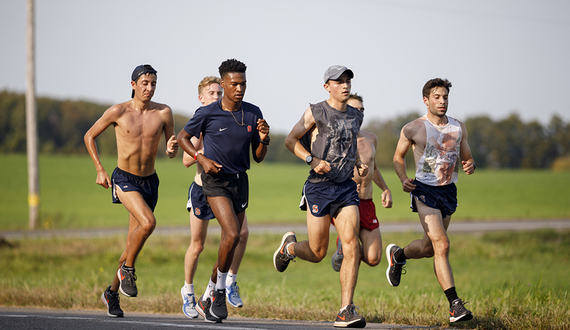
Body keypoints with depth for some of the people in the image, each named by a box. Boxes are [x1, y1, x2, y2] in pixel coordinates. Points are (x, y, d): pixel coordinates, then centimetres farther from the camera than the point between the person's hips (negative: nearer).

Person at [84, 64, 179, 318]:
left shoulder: (163, 113, -3)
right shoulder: (118, 112, -8)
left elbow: (171, 153, 5)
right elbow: (89, 136, 4)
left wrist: (172, 148, -19)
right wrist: (99, 170, -2)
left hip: (149, 182, 4)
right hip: (124, 180, -4)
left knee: (133, 244, 9)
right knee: (148, 222, -29)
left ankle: (112, 293, 27)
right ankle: (127, 269, -7)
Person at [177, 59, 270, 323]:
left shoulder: (253, 114, 2)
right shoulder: (207, 113, -10)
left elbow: (258, 157, 8)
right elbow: (183, 137, 5)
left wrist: (263, 139, -13)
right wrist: (202, 159, -10)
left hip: (240, 182, 5)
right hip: (215, 181, -5)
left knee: (231, 241, 8)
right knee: (232, 235, -22)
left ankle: (208, 297, 23)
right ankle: (220, 292, -5)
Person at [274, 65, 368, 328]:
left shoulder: (355, 117, 13)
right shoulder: (315, 113, -4)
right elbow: (290, 140, 1)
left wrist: (359, 164, 10)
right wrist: (312, 160, -14)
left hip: (346, 188, 4)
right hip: (319, 187, -4)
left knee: (352, 246, -13)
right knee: (317, 253, 0)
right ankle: (289, 247, 37)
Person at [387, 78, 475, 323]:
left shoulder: (458, 128, 6)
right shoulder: (413, 129, -5)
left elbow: (467, 158, 14)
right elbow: (398, 157, 8)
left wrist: (470, 166, -10)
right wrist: (403, 179, -10)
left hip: (449, 191, 5)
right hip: (425, 191, -5)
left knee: (430, 247, 16)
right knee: (441, 245, -18)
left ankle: (398, 255, 48)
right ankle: (454, 305, -19)